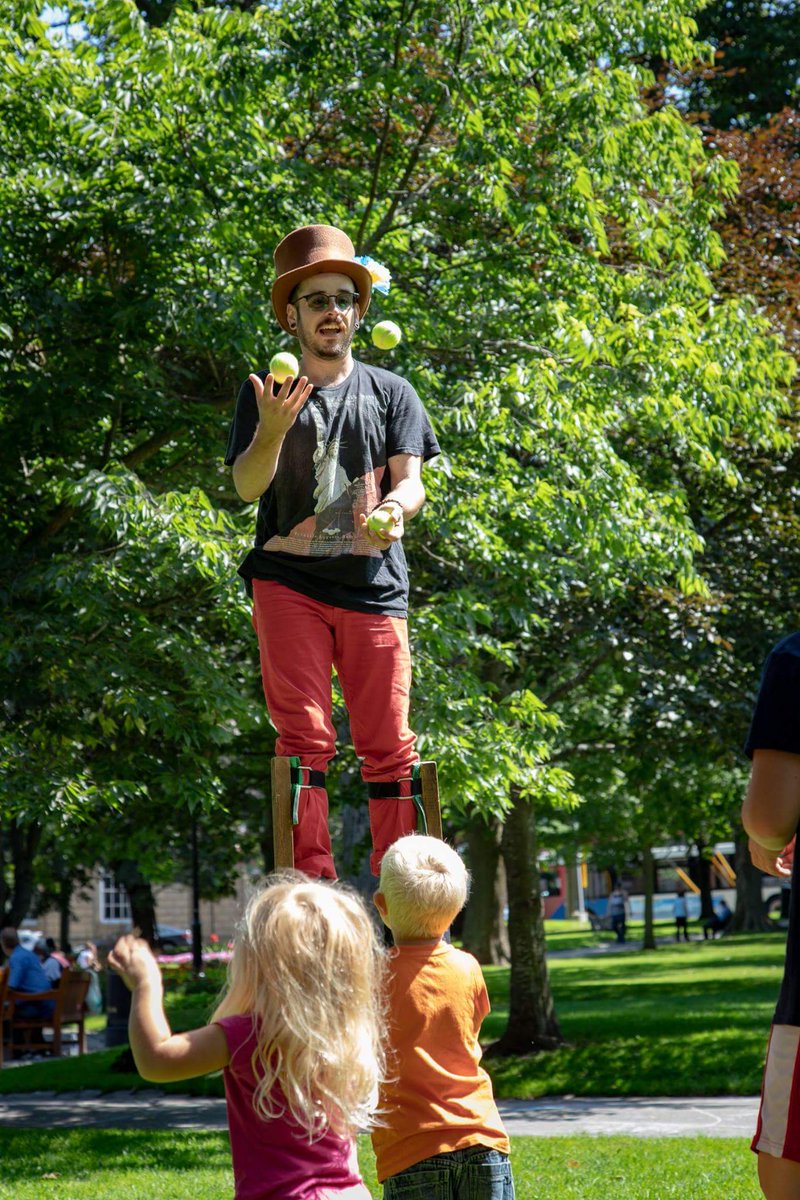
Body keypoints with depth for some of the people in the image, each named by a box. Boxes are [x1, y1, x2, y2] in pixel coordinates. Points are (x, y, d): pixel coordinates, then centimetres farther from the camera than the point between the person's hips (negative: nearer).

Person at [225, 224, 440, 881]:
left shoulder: (390, 392, 12)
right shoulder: (266, 393, 9)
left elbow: (411, 482, 5)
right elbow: (247, 486, -2)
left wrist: (394, 509, -19)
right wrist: (273, 429, -22)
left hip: (374, 584, 1)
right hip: (288, 582, -1)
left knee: (390, 746, -2)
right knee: (304, 737, -9)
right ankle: (311, 880, -7)